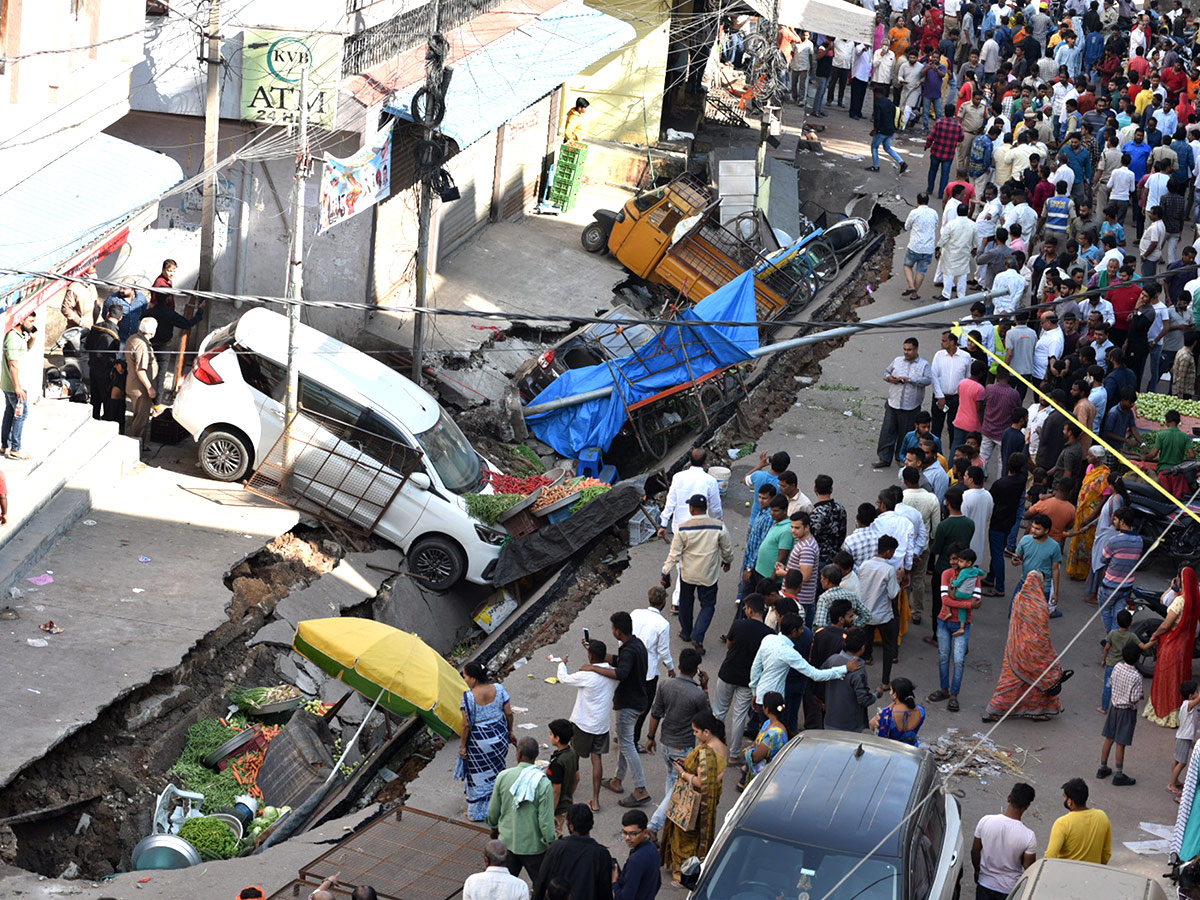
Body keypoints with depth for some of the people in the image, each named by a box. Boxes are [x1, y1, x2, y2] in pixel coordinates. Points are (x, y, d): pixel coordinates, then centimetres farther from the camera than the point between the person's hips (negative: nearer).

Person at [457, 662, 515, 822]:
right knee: (497, 771, 22)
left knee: (478, 776, 12)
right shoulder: (498, 689, -10)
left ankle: (478, 812, 23)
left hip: (478, 740, -4)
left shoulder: (469, 696, -22)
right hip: (499, 735, 4)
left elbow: (466, 724, -18)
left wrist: (462, 746, -6)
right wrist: (510, 731, 15)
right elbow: (508, 713, -2)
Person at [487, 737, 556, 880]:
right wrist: (552, 845, -5)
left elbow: (493, 811, 2)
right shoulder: (543, 784, -20)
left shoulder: (503, 776, -10)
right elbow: (546, 821, -18)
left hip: (507, 841, 3)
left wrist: (494, 827, 23)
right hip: (534, 846, -3)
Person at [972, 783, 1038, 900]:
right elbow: (1029, 867, -16)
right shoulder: (1028, 836, -26)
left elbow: (975, 851, -5)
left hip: (985, 883, 2)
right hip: (1010, 889, -2)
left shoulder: (985, 821, -18)